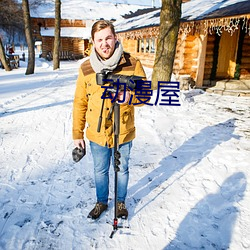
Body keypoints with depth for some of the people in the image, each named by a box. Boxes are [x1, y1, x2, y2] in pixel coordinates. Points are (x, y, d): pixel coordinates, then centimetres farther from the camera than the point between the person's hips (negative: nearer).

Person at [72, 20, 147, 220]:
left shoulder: (132, 64, -13)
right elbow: (79, 104, 0)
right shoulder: (86, 68, -7)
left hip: (124, 133, -1)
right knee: (100, 171, 20)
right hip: (97, 134, 2)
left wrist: (130, 97, -29)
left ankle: (120, 202, 45)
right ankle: (101, 202, 46)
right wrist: (77, 134, 3)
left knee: (122, 170, 19)